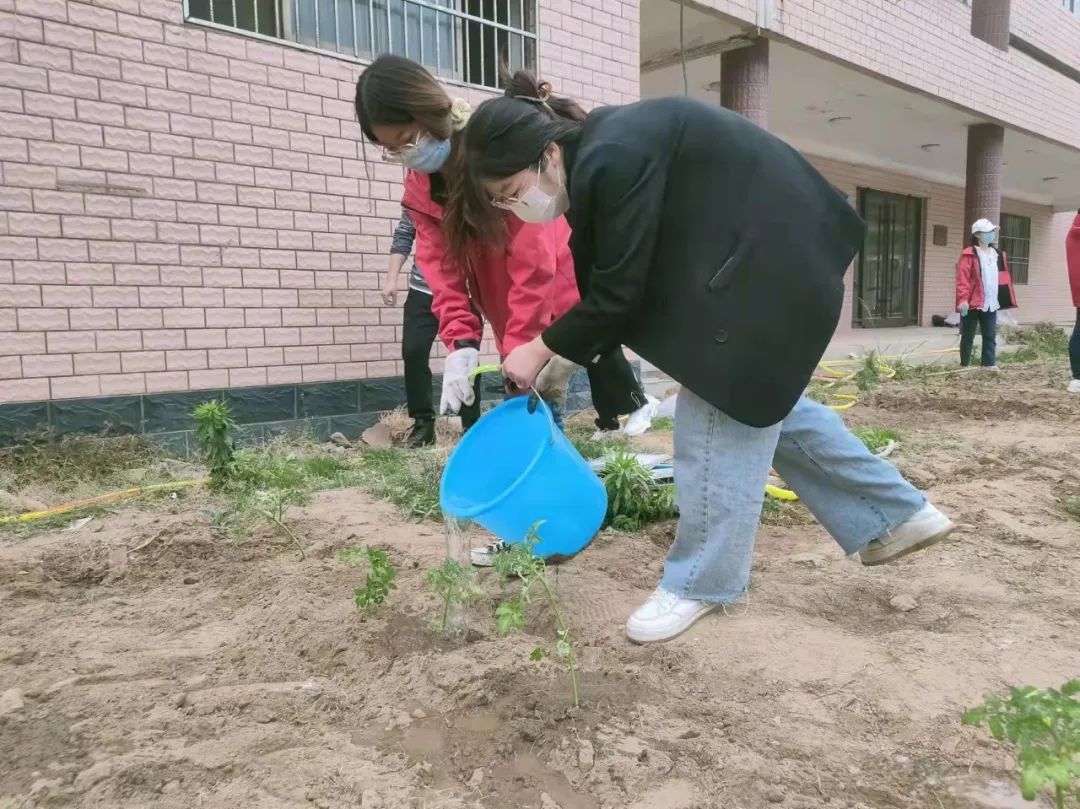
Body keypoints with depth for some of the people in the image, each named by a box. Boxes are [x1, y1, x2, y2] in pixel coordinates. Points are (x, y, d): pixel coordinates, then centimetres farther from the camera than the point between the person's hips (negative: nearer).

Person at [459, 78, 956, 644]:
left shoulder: (612, 163, -26)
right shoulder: (591, 161, 5)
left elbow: (617, 293, -21)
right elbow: (599, 282, 9)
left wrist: (544, 348, -9)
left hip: (770, 257, -10)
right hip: (760, 255, 10)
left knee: (722, 410, -6)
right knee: (763, 399, 18)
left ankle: (701, 582, 8)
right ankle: (896, 514, 30)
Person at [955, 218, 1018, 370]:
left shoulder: (997, 255, 14)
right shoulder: (969, 255, -8)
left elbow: (1003, 278, 17)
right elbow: (962, 279, -14)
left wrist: (1006, 300, 14)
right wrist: (963, 299, -22)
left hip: (991, 303, 6)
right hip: (973, 303, -6)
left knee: (990, 335, 6)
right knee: (968, 335, 4)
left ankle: (989, 364, 9)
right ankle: (964, 365, 11)